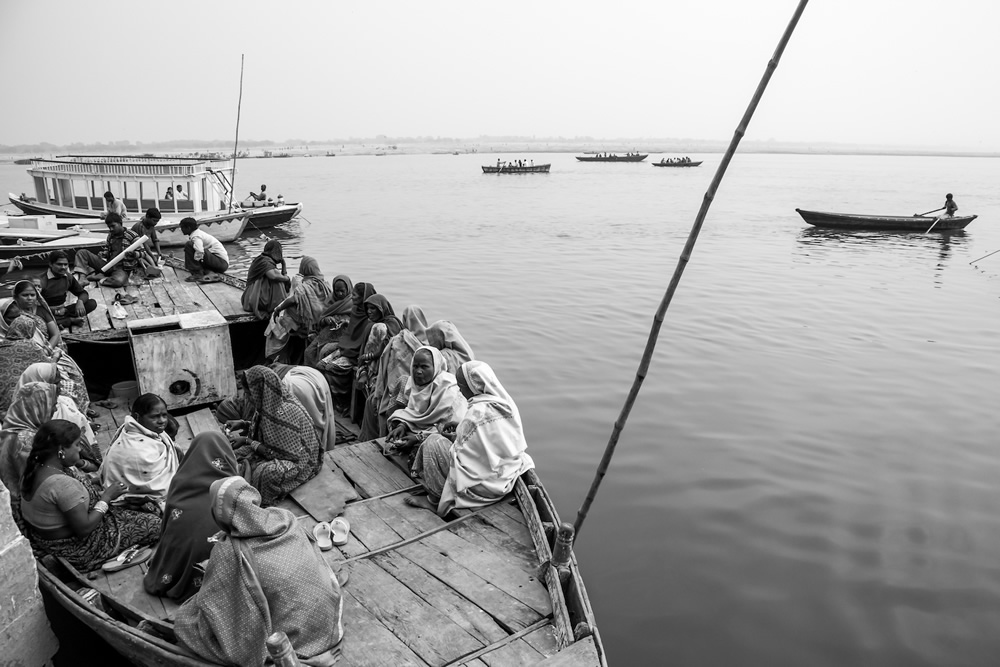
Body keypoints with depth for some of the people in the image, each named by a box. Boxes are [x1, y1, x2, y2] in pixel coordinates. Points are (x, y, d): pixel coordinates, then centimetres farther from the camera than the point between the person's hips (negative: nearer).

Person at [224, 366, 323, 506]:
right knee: (232, 454, -4)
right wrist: (244, 424, 3)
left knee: (266, 474, -36)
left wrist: (246, 441, -16)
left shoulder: (285, 412, -30)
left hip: (297, 461, -9)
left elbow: (276, 452, -23)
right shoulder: (270, 403, -4)